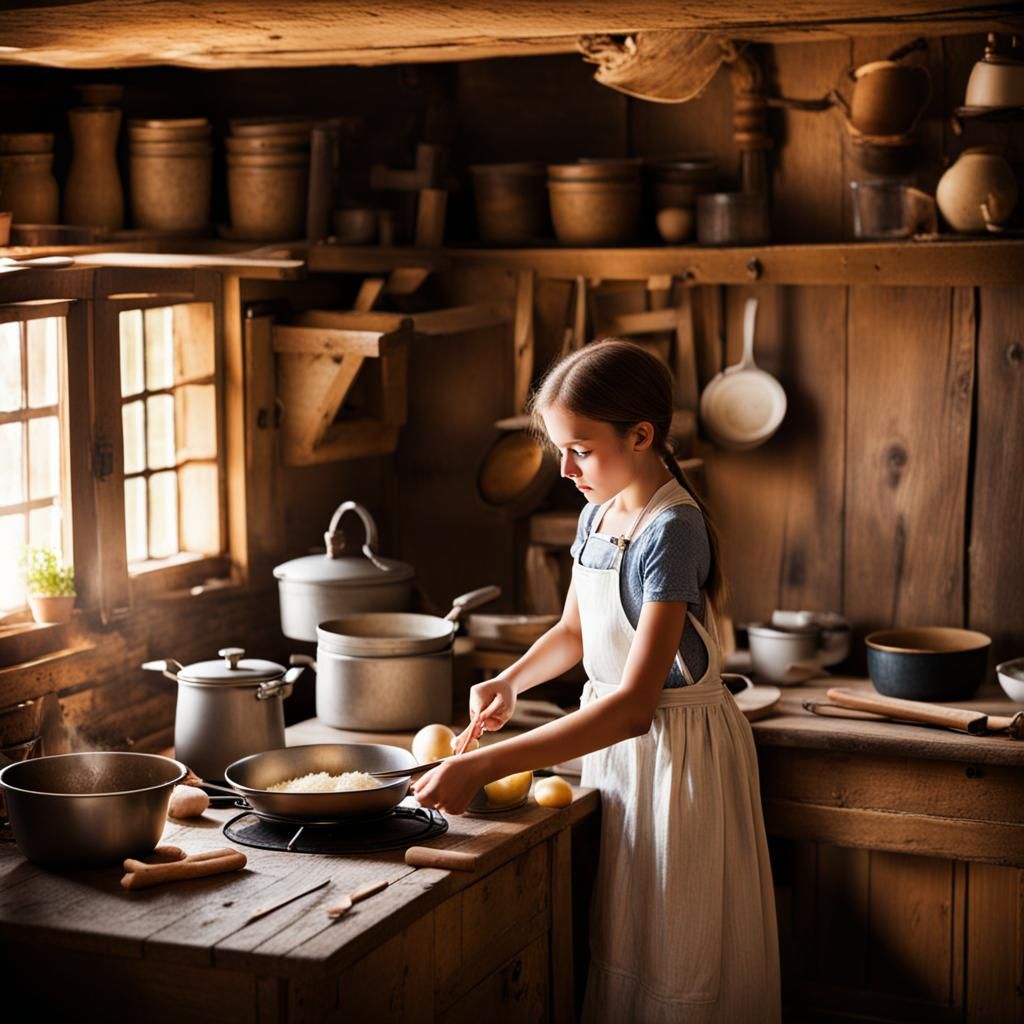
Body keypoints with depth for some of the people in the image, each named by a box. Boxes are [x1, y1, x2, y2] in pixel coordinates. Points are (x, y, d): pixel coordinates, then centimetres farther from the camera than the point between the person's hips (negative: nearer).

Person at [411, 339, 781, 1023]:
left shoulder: (671, 528, -25)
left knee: (674, 961, 5)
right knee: (617, 949, 17)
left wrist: (484, 768, -35)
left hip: (677, 748, -8)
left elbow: (635, 705, -32)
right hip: (613, 740, 8)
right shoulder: (597, 514, 2)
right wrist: (510, 682, -3)